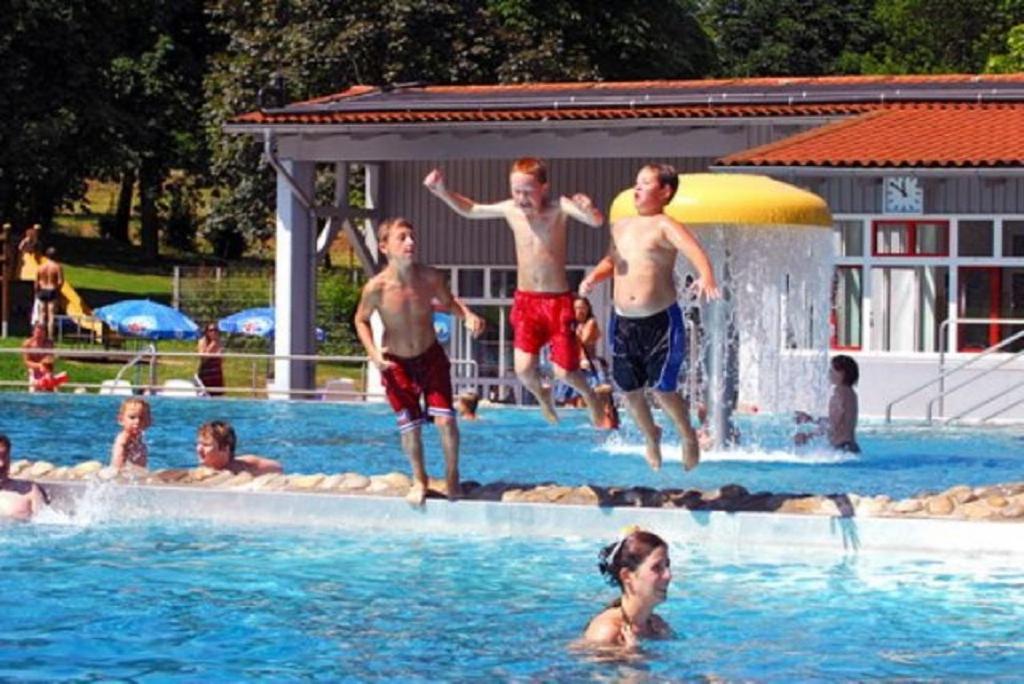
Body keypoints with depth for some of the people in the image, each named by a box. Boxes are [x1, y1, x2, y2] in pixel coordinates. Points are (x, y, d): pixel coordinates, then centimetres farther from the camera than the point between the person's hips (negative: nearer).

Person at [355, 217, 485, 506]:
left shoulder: (430, 278, -19)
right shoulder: (376, 288, -25)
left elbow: (448, 302, 2)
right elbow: (361, 320, -6)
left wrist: (468, 315, -18)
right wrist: (373, 352, -21)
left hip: (431, 357, 1)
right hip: (396, 363, -1)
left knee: (445, 420, -7)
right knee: (409, 426, 3)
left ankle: (452, 475, 19)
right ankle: (419, 480, 30)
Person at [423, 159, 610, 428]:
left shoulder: (559, 208, -12)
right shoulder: (511, 210, -1)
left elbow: (597, 222, -27)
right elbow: (469, 210, 15)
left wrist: (589, 210, -50)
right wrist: (441, 192, 0)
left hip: (558, 301, -3)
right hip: (525, 301, 3)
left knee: (564, 371, -2)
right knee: (524, 368, -10)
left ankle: (590, 396, 33)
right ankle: (542, 396, 26)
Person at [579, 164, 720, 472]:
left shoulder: (665, 227, -9)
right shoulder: (621, 226, 12)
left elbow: (695, 250, -26)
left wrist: (706, 277, -46)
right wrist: (594, 276, 10)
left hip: (660, 320, -6)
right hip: (623, 322, 6)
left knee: (662, 389, -3)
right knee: (630, 389, 11)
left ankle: (688, 437, 23)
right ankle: (651, 436, 38)